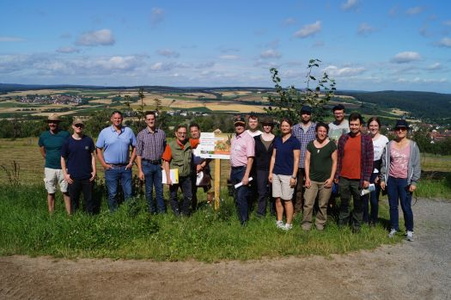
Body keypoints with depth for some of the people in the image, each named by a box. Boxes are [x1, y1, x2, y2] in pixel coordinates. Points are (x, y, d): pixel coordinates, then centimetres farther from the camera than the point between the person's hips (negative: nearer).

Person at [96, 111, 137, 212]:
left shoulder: (128, 131, 5)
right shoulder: (105, 132, 0)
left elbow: (134, 147, 9)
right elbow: (98, 149, 1)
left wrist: (131, 162, 0)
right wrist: (104, 164, -6)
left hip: (125, 167, 2)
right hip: (111, 168, -2)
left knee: (128, 193, 8)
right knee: (112, 194, 7)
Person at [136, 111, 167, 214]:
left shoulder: (161, 133, 3)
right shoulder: (141, 134, -4)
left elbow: (165, 150, 9)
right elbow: (138, 154, -4)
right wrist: (140, 170, -8)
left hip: (158, 164, 2)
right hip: (147, 165, -2)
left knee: (160, 190, 7)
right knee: (149, 190, 7)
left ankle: (162, 211, 14)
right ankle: (152, 211, 19)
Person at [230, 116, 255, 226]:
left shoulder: (248, 138, -11)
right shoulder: (233, 138, 12)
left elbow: (250, 158, -16)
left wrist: (246, 175, -22)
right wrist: (231, 171, 11)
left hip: (243, 169, -7)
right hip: (234, 170, 7)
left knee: (241, 196, -10)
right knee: (236, 196, 14)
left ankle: (244, 221, 2)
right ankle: (239, 218, 26)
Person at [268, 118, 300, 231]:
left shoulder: (294, 141, -5)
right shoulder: (277, 140, 10)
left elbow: (296, 160, -7)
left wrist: (294, 176, -11)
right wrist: (270, 172, 8)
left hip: (287, 175, -5)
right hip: (276, 174, 5)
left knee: (287, 200, -1)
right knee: (277, 199, 8)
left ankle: (289, 224, 10)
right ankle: (279, 221, 20)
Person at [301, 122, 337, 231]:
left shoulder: (331, 145, -1)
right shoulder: (310, 145, 5)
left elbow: (334, 162, 1)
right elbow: (307, 161, 6)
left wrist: (331, 178, -5)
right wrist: (307, 177, 0)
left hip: (326, 180, -1)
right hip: (312, 179, 2)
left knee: (323, 205, 6)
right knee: (308, 203, -2)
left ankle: (320, 223, 22)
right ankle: (306, 223, 9)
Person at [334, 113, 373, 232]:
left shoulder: (367, 139, -3)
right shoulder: (343, 138, 5)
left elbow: (369, 160, -4)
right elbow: (339, 158, 8)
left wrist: (366, 178, -7)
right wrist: (336, 175, 6)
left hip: (359, 179, -2)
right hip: (344, 178, 2)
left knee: (358, 204, 8)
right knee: (344, 203, 13)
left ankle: (356, 227, 20)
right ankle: (342, 225, 24)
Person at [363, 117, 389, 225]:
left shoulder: (384, 139, -2)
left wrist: (381, 175, -6)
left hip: (376, 173, -2)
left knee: (374, 198, -1)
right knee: (364, 197, 4)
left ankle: (373, 220, 19)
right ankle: (364, 219, 20)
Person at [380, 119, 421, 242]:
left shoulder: (412, 146, -2)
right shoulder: (389, 145, 3)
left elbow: (416, 165, -2)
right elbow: (384, 163, 7)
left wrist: (414, 182, -6)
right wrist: (383, 179, 4)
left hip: (405, 181, -2)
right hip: (391, 180, 3)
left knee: (406, 207, -1)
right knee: (393, 206, 12)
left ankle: (409, 230, 16)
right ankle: (394, 228, 26)